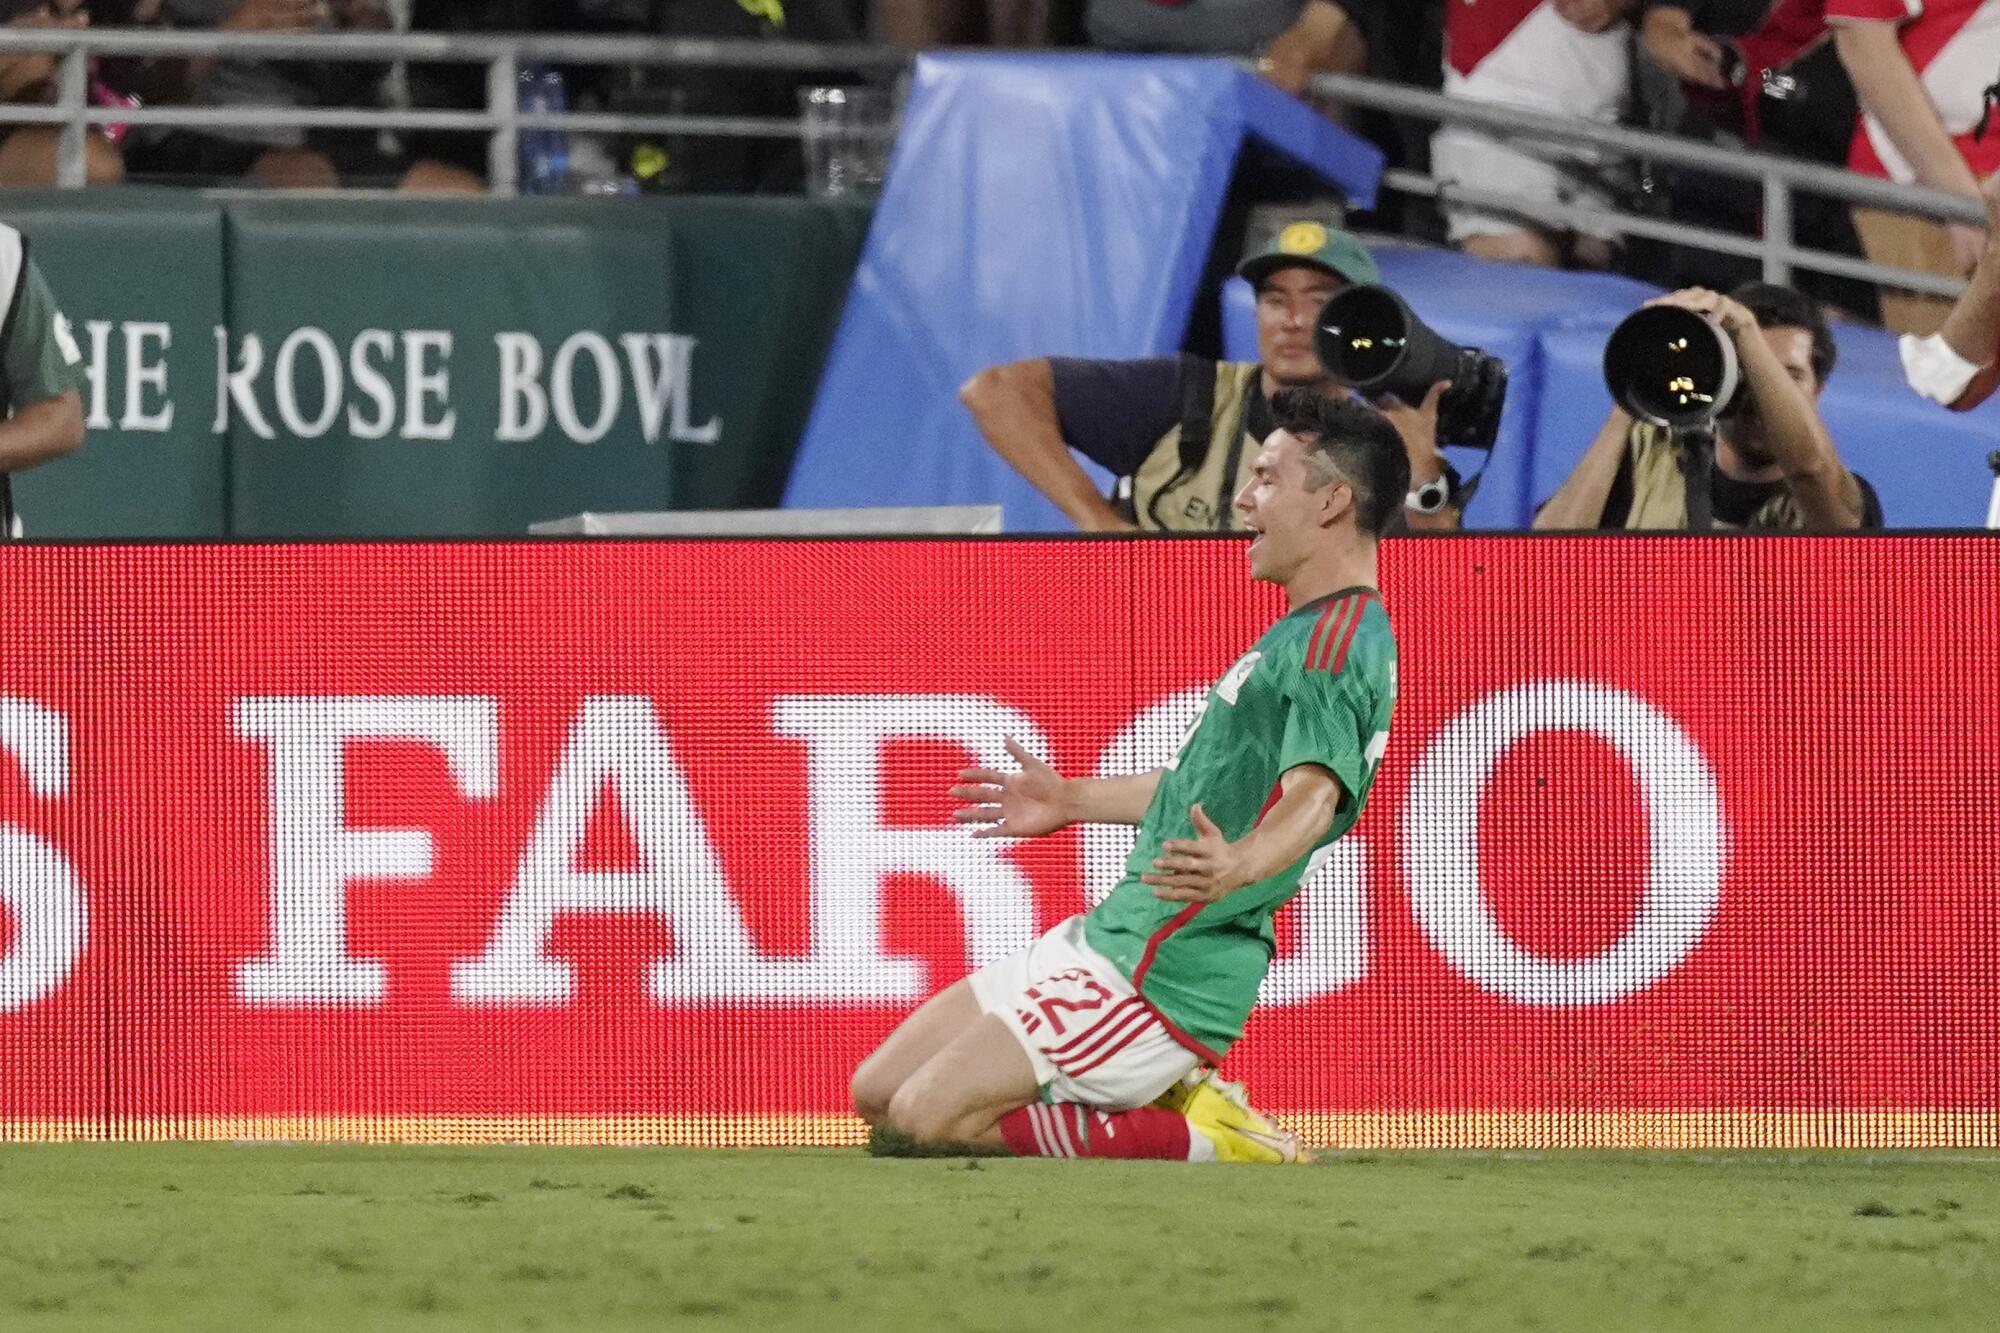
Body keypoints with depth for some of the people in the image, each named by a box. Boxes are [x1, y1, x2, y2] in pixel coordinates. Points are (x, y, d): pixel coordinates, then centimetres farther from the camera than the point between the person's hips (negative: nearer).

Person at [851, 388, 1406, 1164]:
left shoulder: (1336, 644, -17)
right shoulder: (1307, 633, 17)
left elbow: (1315, 790, -33)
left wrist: (1241, 863, -54)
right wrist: (1075, 802, 41)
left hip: (1168, 974, -11)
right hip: (1109, 935, 11)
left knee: (930, 1115, -19)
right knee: (878, 1092, 10)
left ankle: (1194, 1137, -10)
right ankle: (1161, 1099, 8)